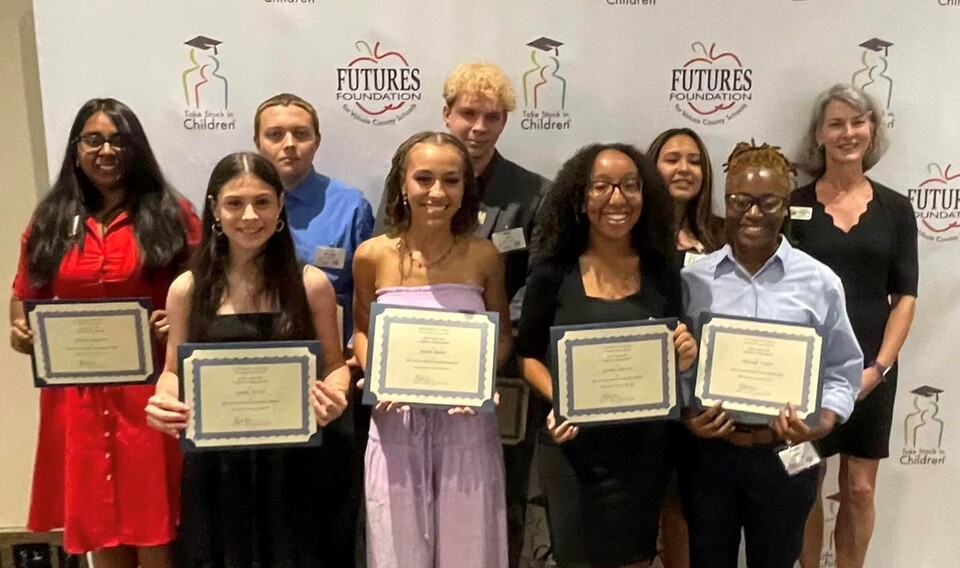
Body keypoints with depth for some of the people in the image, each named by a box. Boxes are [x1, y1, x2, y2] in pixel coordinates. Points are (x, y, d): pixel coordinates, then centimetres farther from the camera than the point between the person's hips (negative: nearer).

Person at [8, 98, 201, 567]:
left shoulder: (171, 214, 3)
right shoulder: (50, 221, 11)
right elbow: (25, 297, 16)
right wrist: (19, 332, -3)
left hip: (151, 391, -3)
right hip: (77, 395, 3)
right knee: (99, 528, 12)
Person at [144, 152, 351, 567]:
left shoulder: (311, 284, -3)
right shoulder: (188, 289, 0)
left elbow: (333, 365, 4)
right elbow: (175, 372, 9)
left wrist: (334, 397, -17)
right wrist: (162, 402, -12)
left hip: (291, 459, -1)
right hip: (214, 462, 1)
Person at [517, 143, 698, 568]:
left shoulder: (662, 273, 1)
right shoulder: (553, 271, -6)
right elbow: (528, 356, -1)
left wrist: (684, 359, -12)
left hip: (645, 448, 2)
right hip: (575, 447, -2)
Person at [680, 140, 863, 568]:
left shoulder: (820, 283, -2)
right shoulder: (692, 280, -1)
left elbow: (841, 370, 1)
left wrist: (823, 422, -15)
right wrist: (688, 417, -13)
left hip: (786, 454, 0)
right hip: (708, 450, 1)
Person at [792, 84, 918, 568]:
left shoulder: (895, 208, 4)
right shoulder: (794, 204, -1)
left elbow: (904, 296, 3)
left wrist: (880, 366, -8)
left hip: (870, 370, 2)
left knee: (860, 489, 10)